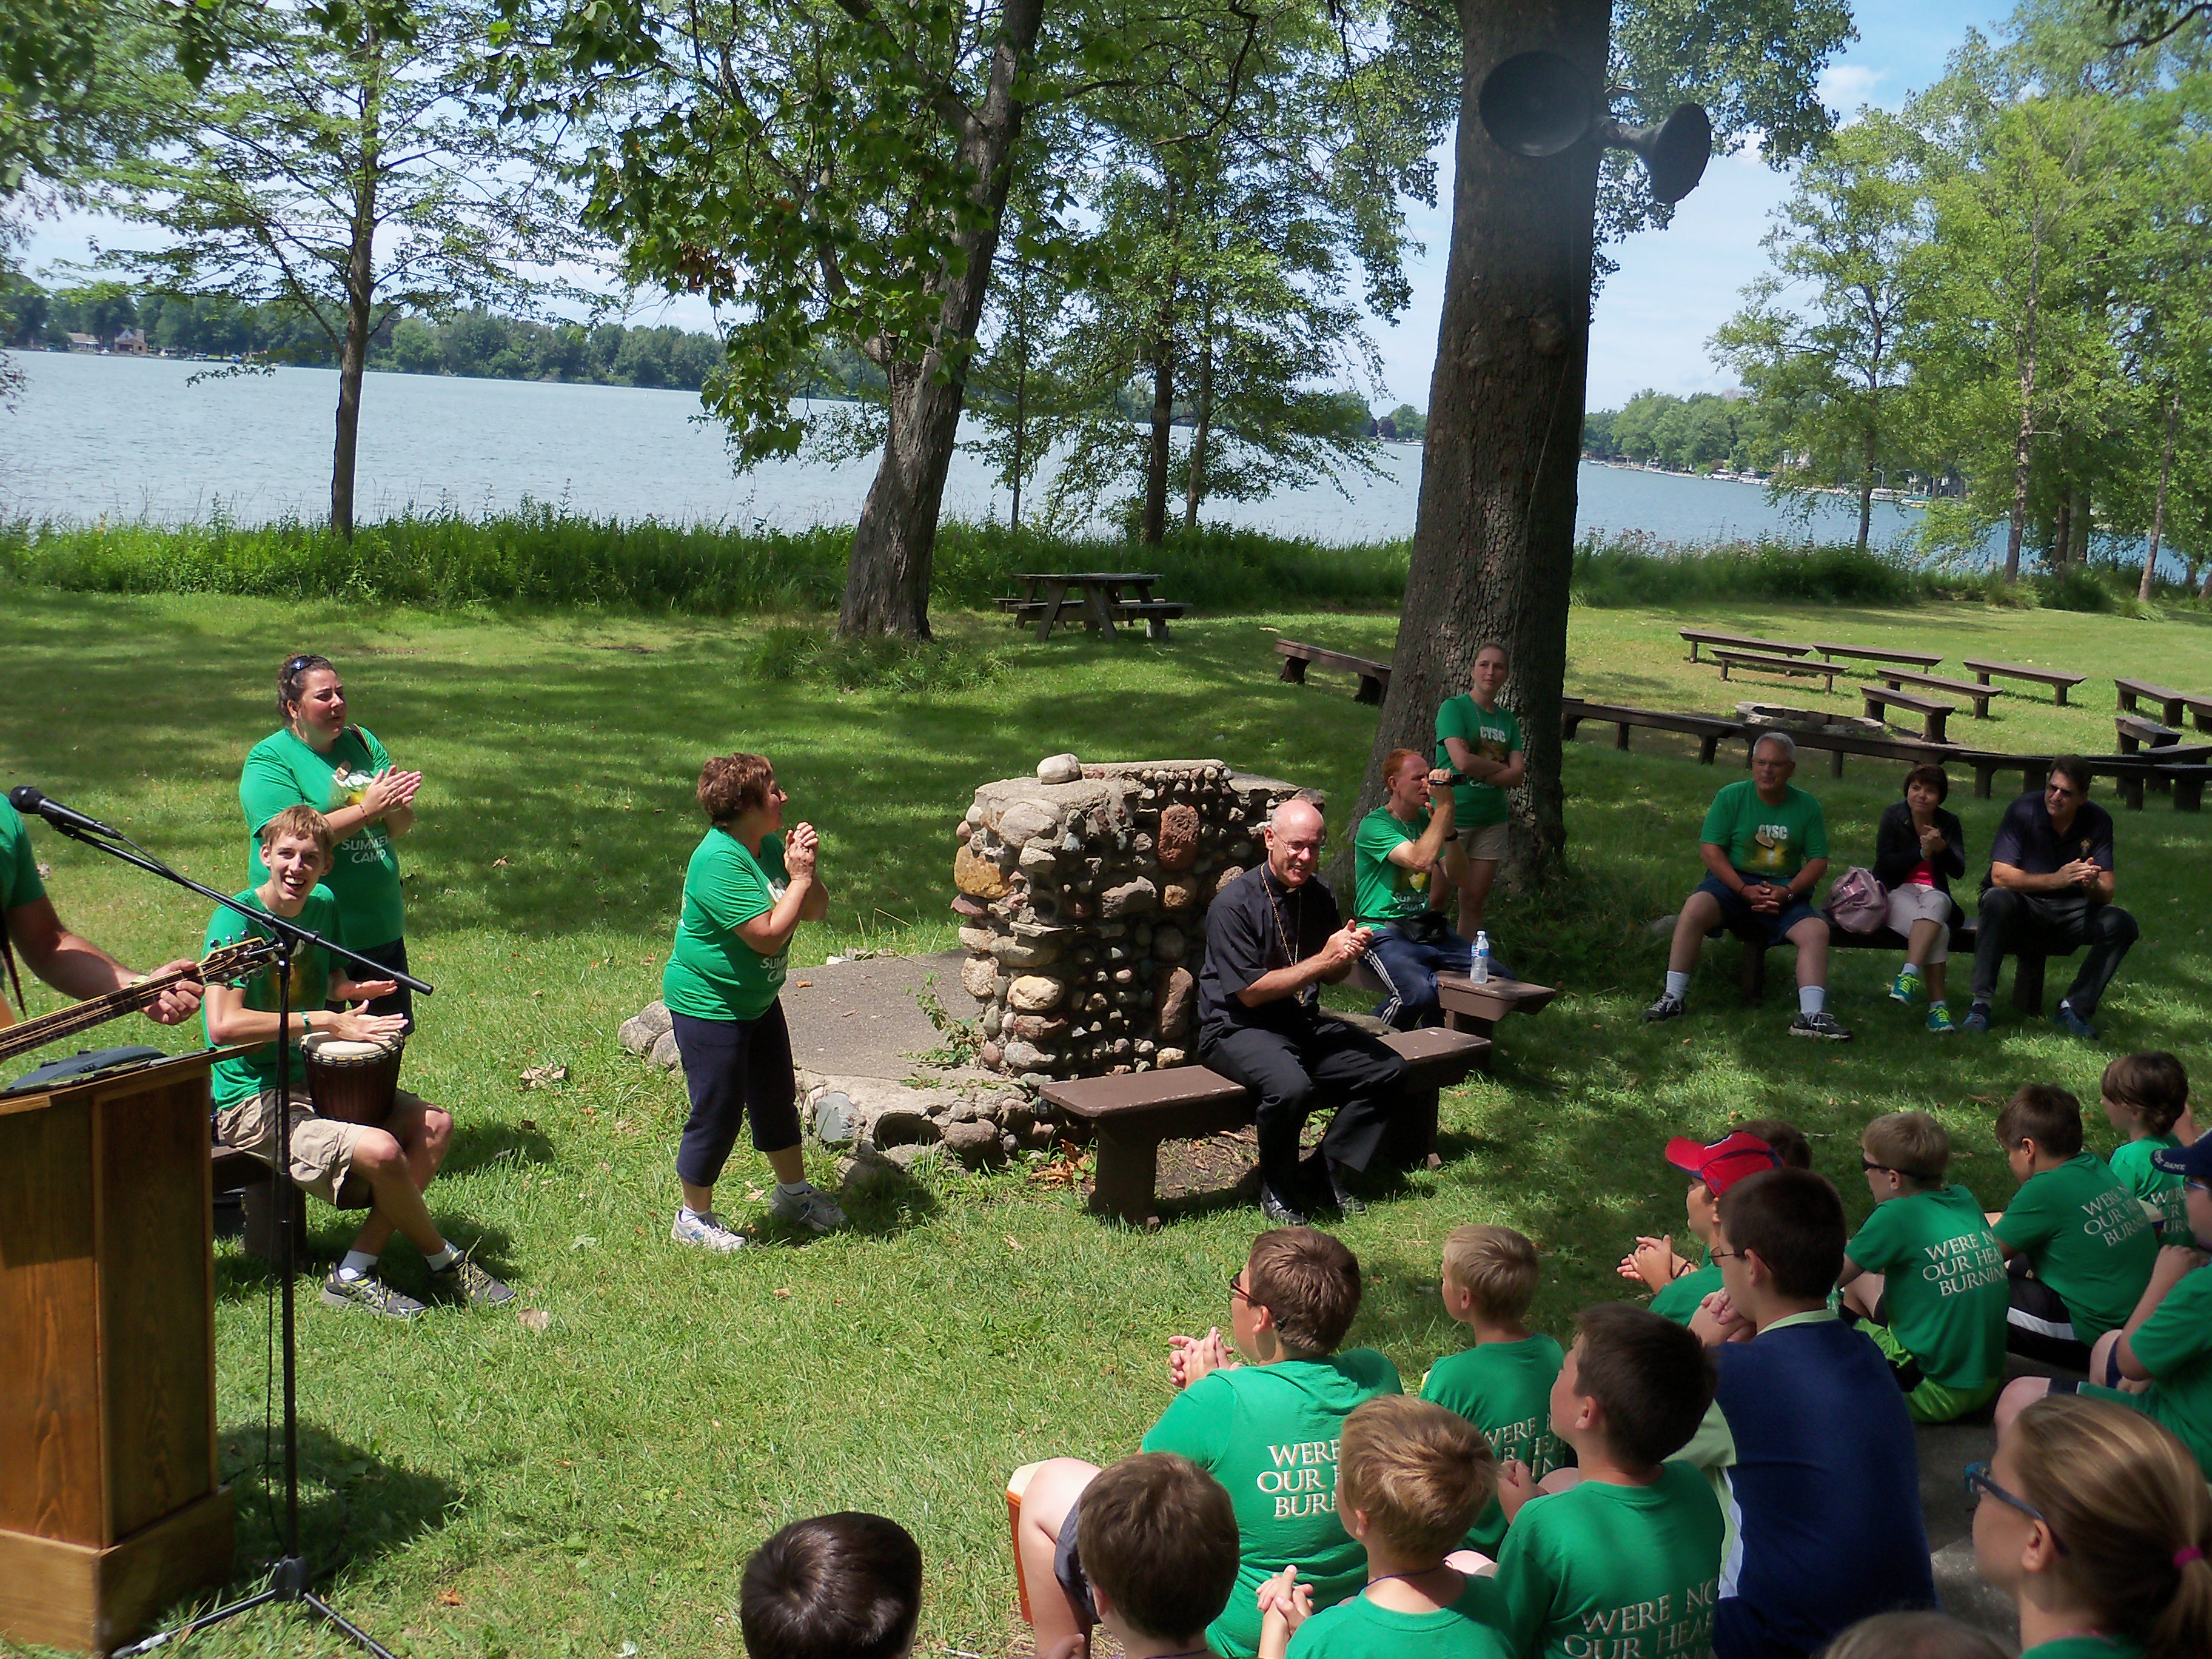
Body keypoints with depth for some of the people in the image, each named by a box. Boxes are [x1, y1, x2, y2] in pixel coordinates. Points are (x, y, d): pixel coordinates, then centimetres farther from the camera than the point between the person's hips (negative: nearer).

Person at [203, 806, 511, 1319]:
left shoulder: (322, 905, 7)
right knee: (379, 1150, -29)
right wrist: (324, 1021, -24)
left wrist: (344, 989, 1)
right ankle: (445, 1264, -2)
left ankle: (354, 1275, -7)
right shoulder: (236, 920, -16)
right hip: (250, 1103, -9)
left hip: (311, 1081, 9)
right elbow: (223, 1025, -27)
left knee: (434, 1124, -5)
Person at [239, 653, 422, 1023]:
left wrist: (395, 805, -15)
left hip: (381, 926, 6)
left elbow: (402, 826, 8)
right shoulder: (268, 760, -9)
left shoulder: (362, 742, 9)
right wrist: (366, 810, -24)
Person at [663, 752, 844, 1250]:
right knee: (718, 1113, 1)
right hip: (709, 1004, -9)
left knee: (777, 1097, 21)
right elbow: (769, 936, -30)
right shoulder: (720, 862, -27)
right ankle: (694, 1218, 20)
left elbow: (816, 911, 6)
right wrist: (799, 878, -22)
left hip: (758, 1000, 9)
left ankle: (793, 1191, 40)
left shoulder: (771, 847, 2)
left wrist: (806, 870, -12)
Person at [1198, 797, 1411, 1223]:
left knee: (1389, 1072, -9)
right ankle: (1278, 1192, -9)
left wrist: (1350, 953, -7)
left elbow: (1332, 977, 17)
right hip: (1238, 1028, -7)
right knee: (1291, 1087, -36)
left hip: (1305, 1023, 7)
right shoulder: (1234, 903, -15)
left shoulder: (1319, 895, 7)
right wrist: (1322, 961, -20)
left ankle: (1327, 1176, 2)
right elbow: (1250, 992, -18)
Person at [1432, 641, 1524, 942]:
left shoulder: (1508, 720, 11)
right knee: (1435, 899, -7)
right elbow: (1462, 761, -18)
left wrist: (1478, 768, -11)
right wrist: (1500, 767, -3)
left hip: (1492, 821, 5)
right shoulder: (1454, 708, -5)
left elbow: (1518, 776, 1)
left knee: (1474, 901, 7)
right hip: (1451, 815, -5)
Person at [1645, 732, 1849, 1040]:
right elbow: (1710, 849, -5)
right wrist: (1745, 891, -17)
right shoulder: (1731, 797, 0)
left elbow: (1818, 861, 5)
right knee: (1695, 907, -31)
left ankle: (1811, 1017, -26)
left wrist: (1787, 893, -14)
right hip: (1734, 883, -2)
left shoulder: (1807, 806, 5)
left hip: (1786, 893, 2)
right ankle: (1672, 998, -26)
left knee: (1816, 929, -25)